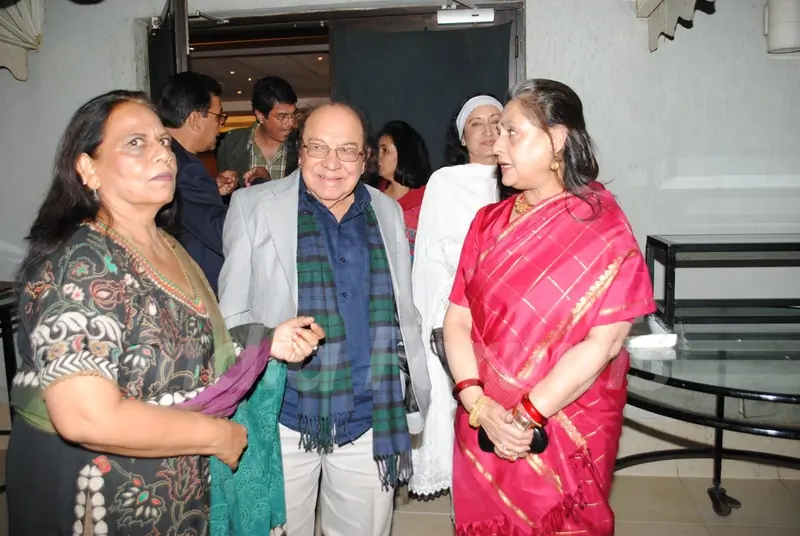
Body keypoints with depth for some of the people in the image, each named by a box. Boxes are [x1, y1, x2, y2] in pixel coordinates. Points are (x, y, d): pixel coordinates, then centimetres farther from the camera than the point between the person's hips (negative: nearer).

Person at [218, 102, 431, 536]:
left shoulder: (388, 212, 7)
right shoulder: (254, 206, -3)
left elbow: (403, 312, 12)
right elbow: (232, 313, -1)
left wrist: (416, 395, 11)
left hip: (371, 419, 3)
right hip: (282, 417, -2)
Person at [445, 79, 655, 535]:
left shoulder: (603, 228, -9)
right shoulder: (489, 222, 4)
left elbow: (603, 343, -16)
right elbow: (458, 317, -1)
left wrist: (528, 417, -17)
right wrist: (479, 404, -14)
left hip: (567, 439, -4)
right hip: (484, 433, 4)